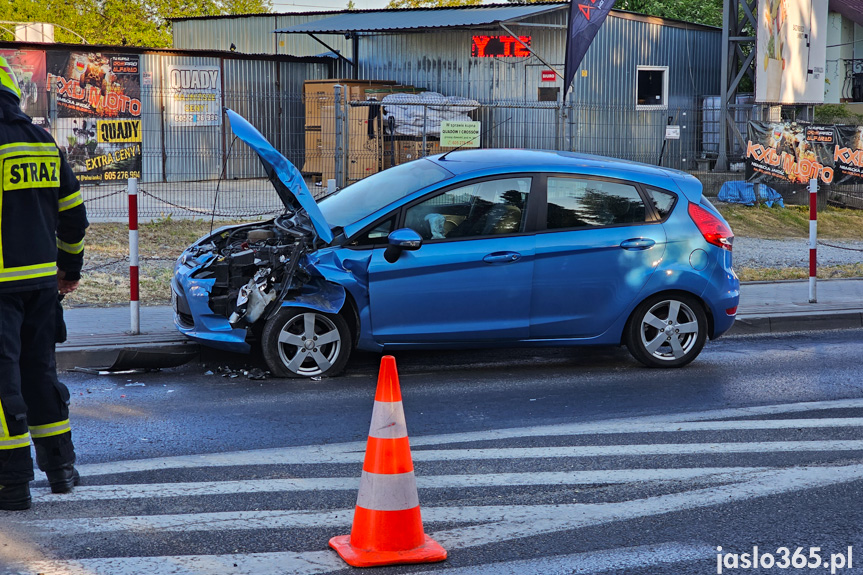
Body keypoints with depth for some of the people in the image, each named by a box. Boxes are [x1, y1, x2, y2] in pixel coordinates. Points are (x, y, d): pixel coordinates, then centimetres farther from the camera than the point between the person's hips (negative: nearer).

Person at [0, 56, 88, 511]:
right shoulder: (45, 144, 9)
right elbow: (73, 212, 16)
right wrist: (71, 267, 27)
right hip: (42, 278, 7)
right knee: (39, 368, 17)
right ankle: (60, 466, 24)